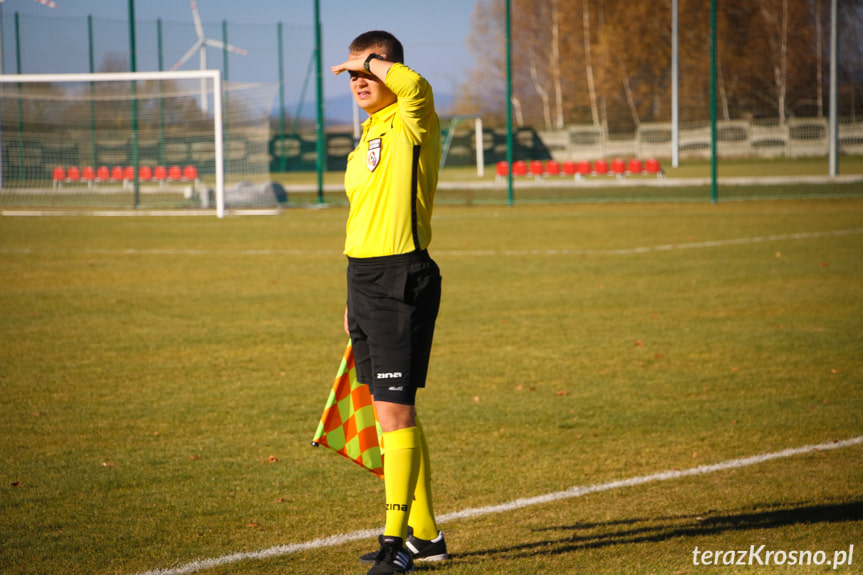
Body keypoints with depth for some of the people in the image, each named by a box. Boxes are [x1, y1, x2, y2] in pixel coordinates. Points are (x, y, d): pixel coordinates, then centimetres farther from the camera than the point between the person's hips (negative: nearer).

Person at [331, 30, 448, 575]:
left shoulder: (412, 122, -8)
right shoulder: (367, 140, 18)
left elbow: (414, 83, -33)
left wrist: (372, 61, -13)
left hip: (402, 279, -9)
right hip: (364, 277, 9)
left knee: (394, 409, -11)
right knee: (394, 411, 12)